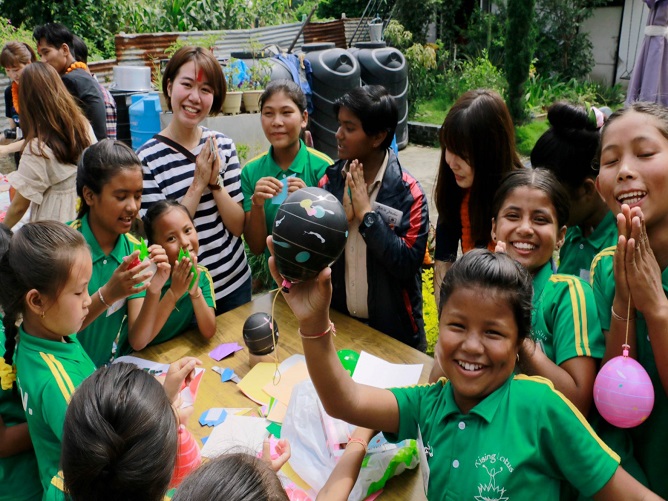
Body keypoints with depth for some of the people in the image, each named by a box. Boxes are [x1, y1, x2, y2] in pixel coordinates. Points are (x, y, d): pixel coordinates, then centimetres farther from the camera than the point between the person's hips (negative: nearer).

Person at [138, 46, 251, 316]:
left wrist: (215, 181, -19)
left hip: (237, 284, 4)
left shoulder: (223, 145, -4)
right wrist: (198, 184, -21)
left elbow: (238, 226, -5)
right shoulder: (147, 158, -15)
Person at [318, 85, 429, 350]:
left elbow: (407, 265, -23)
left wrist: (366, 213, -24)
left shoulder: (408, 192, -16)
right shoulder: (330, 179, -3)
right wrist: (342, 216, -21)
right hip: (338, 321, 4)